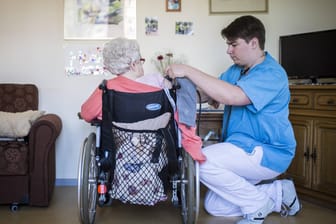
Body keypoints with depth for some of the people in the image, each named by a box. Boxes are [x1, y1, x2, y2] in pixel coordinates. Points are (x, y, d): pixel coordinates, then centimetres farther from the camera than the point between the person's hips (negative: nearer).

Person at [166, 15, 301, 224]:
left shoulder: (272, 74, -20)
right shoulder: (237, 69, 10)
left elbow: (229, 96, -34)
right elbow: (212, 94, 5)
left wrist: (189, 71, -30)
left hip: (269, 152, -9)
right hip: (244, 148, 9)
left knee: (202, 160, -27)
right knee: (213, 207, 7)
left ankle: (258, 205, -7)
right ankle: (279, 192, 16)